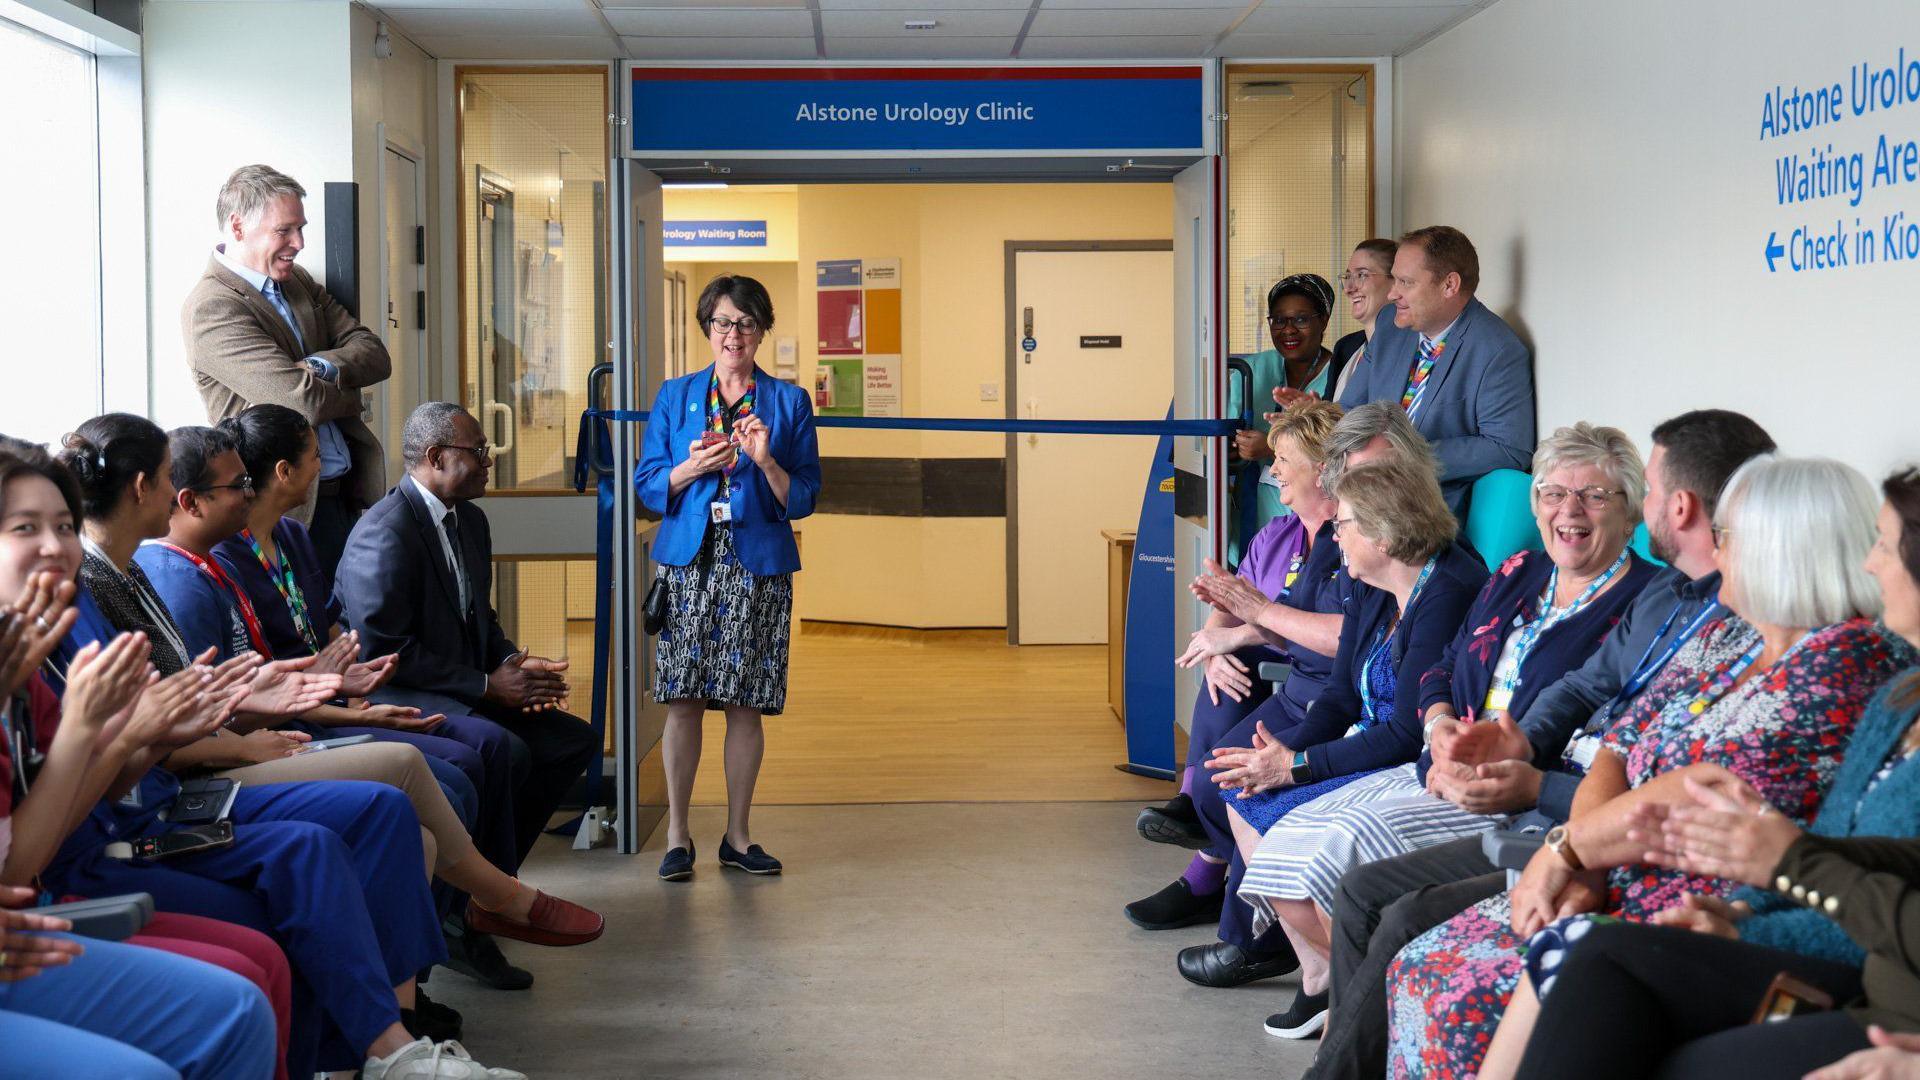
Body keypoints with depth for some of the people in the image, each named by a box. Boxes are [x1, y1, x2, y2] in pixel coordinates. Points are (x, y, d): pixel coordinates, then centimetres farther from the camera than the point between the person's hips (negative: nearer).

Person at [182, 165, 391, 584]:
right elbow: (303, 400, -21)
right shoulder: (210, 308, -13)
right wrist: (348, 390, 0)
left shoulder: (300, 283, 14)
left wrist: (321, 367, -13)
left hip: (344, 493, 7)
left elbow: (376, 355, 7)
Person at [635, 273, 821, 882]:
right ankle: (677, 836, 7)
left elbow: (803, 499, 5)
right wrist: (691, 467, -10)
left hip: (759, 567, 0)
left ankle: (737, 837, 13)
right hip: (689, 563, 0)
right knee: (684, 701, -3)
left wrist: (766, 461, -13)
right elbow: (647, 485, 8)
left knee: (746, 705, 2)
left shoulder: (788, 402, 8)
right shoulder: (675, 397, 11)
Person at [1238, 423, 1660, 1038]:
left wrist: (1510, 764, -21)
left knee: (1357, 834, -25)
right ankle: (1322, 981, 16)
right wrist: (1445, 739, -2)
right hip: (1447, 772, 8)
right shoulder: (1517, 575, 16)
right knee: (1285, 845, -5)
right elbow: (1441, 673, 19)